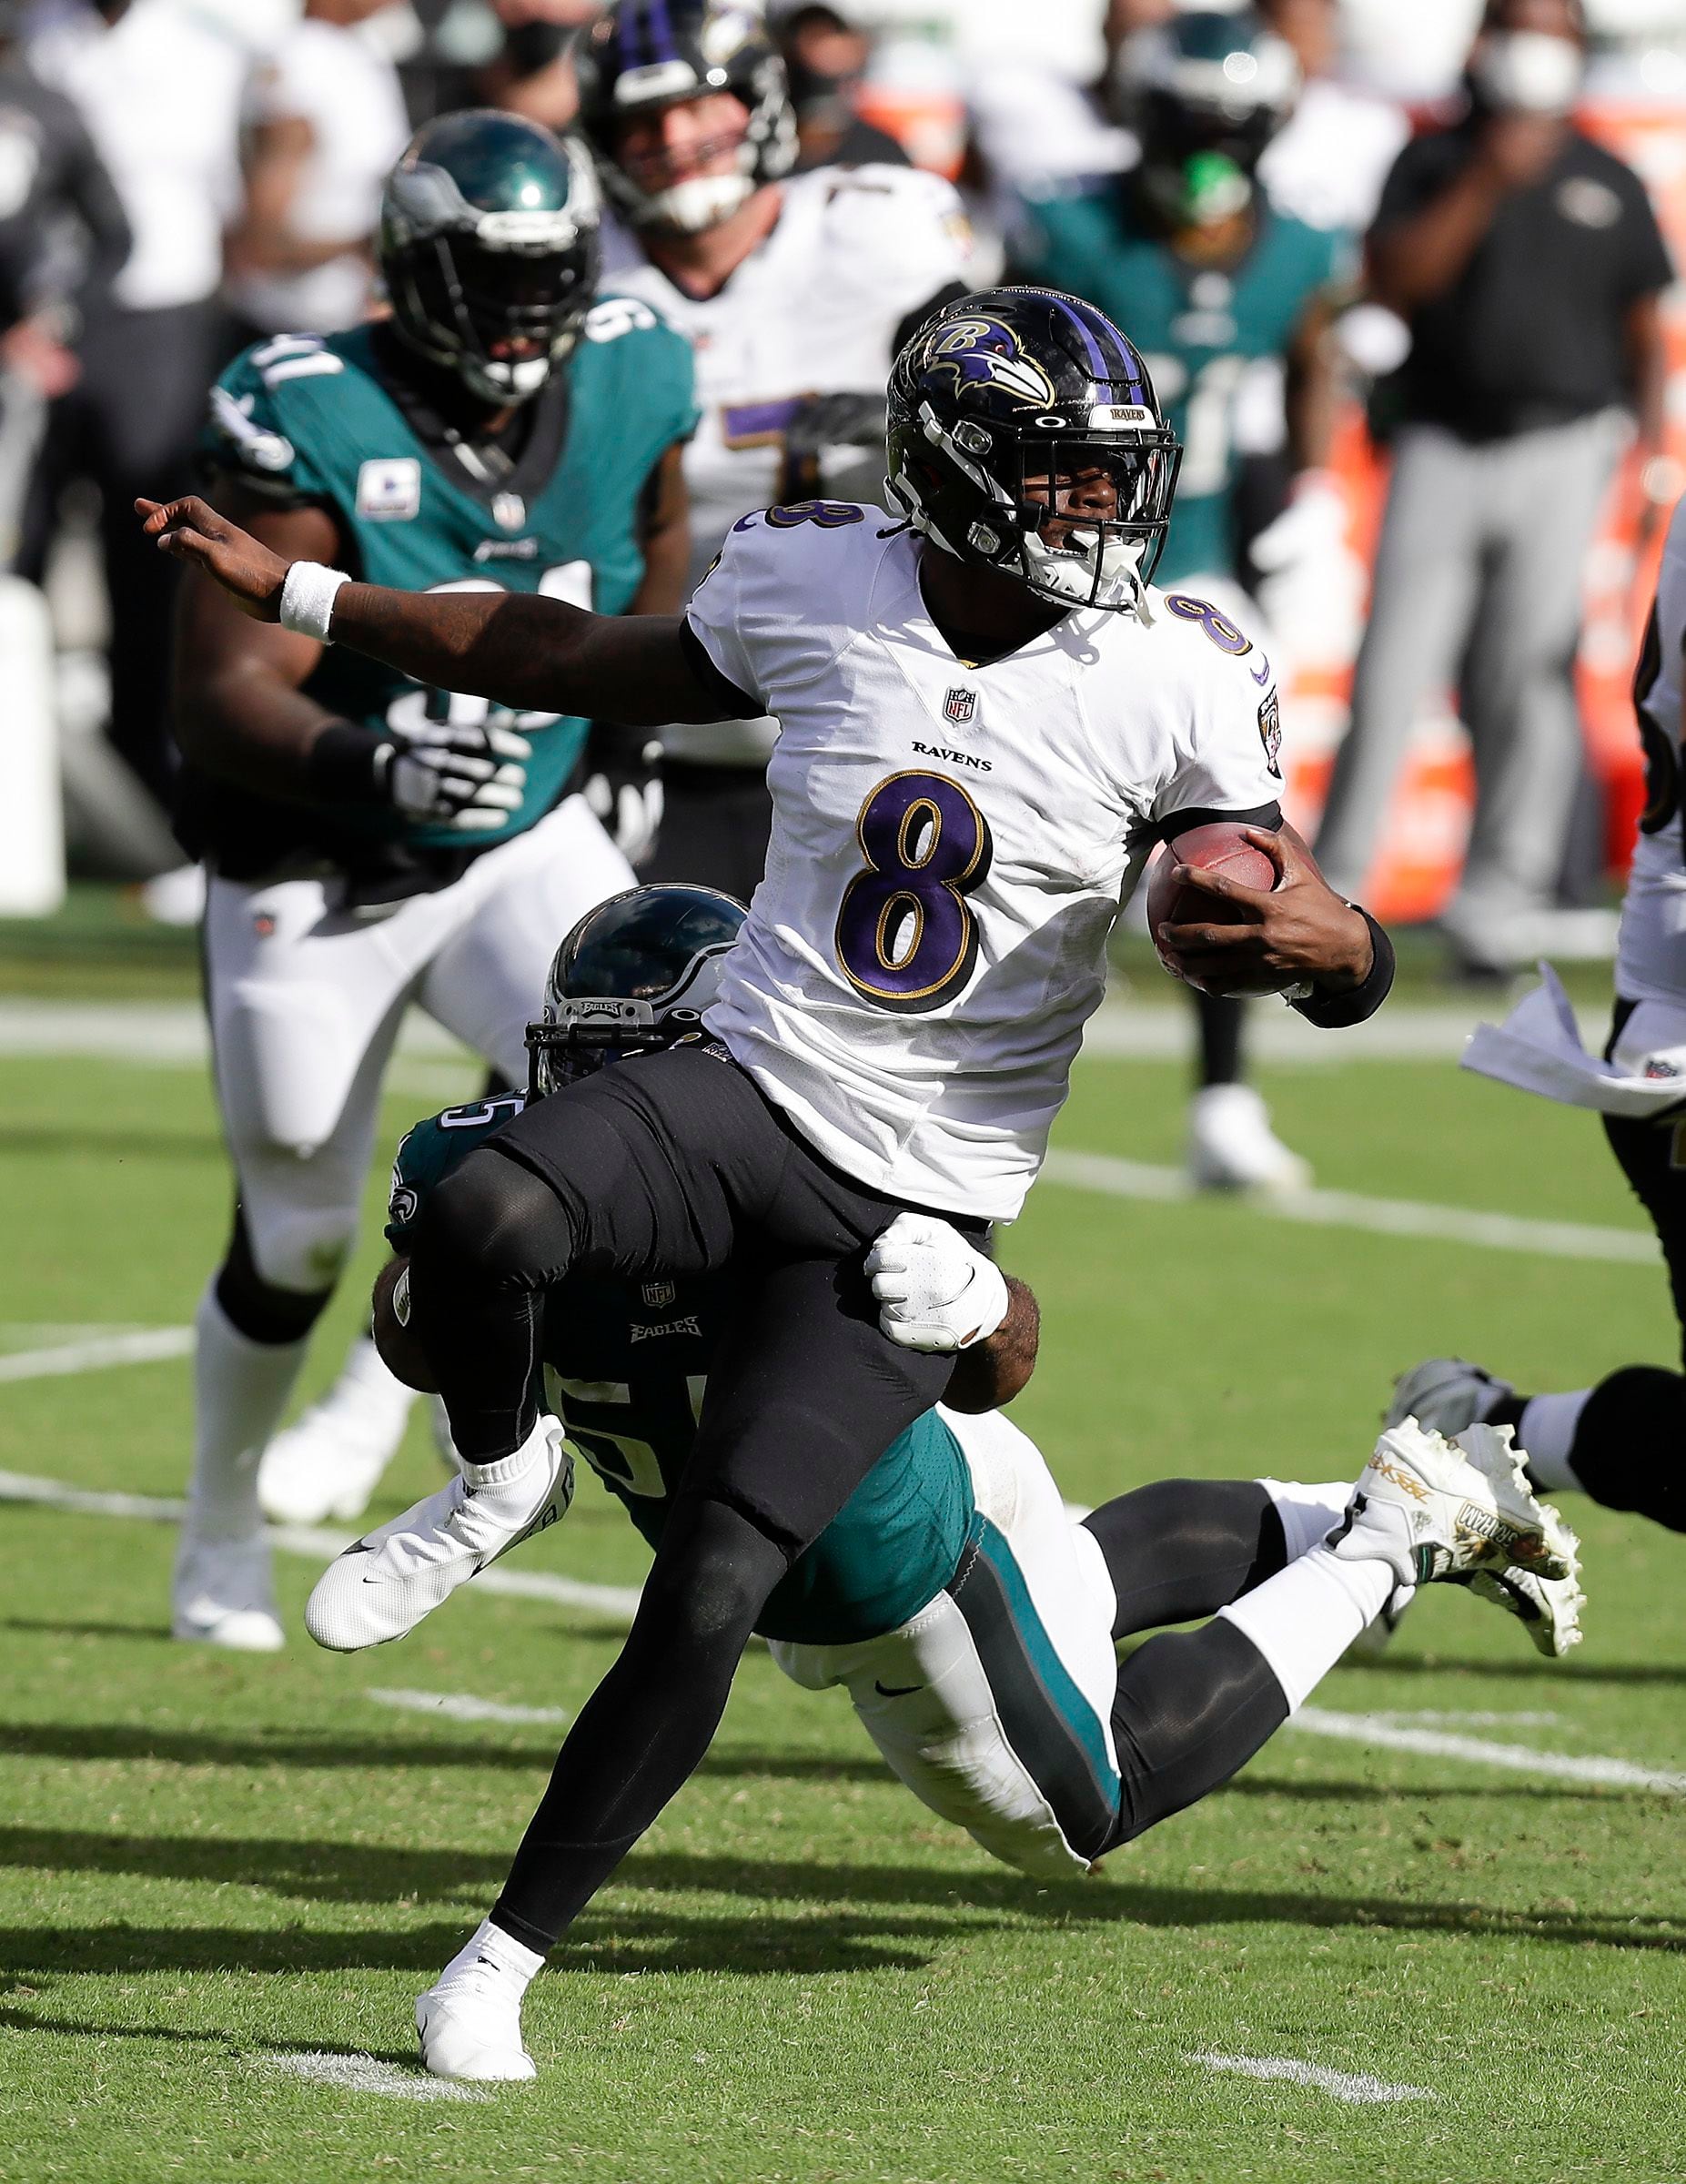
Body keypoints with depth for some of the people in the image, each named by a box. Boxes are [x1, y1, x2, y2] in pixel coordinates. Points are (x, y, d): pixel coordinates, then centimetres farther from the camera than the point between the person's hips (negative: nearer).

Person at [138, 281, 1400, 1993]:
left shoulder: (1170, 687, -8)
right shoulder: (814, 593, -2)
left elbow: (1339, 967, -3)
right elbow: (589, 667, 16)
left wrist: (1326, 940, -29)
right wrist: (292, 594, 20)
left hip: (914, 1208, -1)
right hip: (749, 1086, 1)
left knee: (709, 1598, -12)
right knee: (485, 1217, -33)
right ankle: (500, 1474, 1)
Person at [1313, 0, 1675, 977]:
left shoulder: (1608, 182, 11)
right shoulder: (1435, 162, 7)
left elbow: (1645, 326, 14)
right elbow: (1395, 280, -7)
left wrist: (1653, 438, 1)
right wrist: (1487, 182, -14)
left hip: (1564, 447, 1)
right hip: (1444, 447, 0)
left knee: (1529, 680, -4)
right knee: (1393, 674, -4)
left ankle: (1503, 896, 1)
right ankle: (1333, 883, 4)